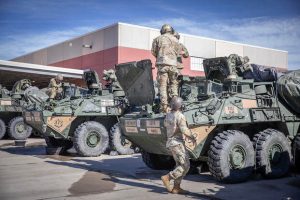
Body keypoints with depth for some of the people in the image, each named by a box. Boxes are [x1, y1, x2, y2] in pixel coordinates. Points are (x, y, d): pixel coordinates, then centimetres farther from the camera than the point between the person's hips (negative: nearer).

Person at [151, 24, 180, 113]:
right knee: (173, 83, 13)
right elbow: (177, 53, 15)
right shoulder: (175, 40, 15)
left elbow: (153, 52, 9)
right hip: (173, 64, 2)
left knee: (163, 85, -2)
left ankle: (164, 106, -10)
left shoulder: (158, 39, 9)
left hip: (162, 64, -1)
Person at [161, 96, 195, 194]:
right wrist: (192, 137, -9)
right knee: (185, 166, -6)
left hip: (170, 142, 9)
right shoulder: (180, 116, -15)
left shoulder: (168, 115, 9)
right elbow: (184, 130, -24)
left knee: (180, 166, 13)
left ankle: (176, 188, 10)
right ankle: (167, 177, -13)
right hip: (177, 143, -9)